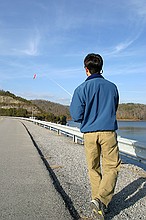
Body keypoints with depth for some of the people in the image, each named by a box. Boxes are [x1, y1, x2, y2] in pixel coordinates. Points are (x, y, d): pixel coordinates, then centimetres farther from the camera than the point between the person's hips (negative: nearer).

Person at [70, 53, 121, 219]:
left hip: (89, 133, 0)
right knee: (111, 167, 7)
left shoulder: (82, 89, -4)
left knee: (94, 168, 14)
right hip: (108, 132, 0)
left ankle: (98, 201, 24)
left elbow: (76, 116, -6)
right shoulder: (112, 87, 5)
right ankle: (100, 199, -8)